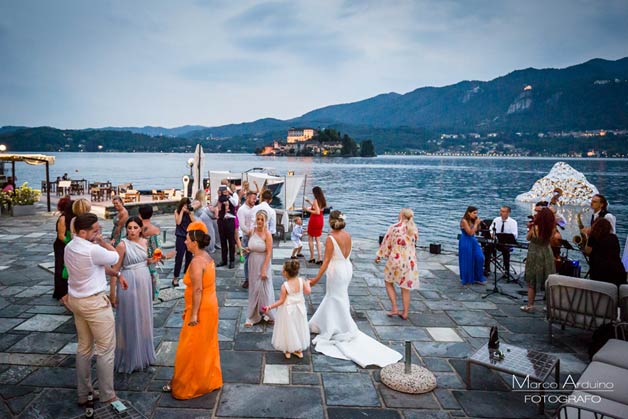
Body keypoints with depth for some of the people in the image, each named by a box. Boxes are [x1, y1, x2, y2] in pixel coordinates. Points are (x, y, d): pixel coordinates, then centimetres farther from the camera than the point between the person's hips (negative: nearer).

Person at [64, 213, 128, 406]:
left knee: (84, 347, 19)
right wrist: (101, 241, -1)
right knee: (106, 349, 3)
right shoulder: (92, 250, -27)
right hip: (94, 302, -9)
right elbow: (115, 257, -9)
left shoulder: (70, 247, 3)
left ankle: (83, 393, 30)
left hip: (76, 300, 9)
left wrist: (117, 274, 11)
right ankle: (107, 397, 12)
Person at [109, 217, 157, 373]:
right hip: (129, 284, -6)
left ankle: (143, 353, 33)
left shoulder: (145, 242, 4)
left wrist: (151, 260, -1)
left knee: (143, 318, 16)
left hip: (144, 283, 6)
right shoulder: (122, 245, -14)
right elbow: (115, 270, -12)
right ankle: (129, 358, 19)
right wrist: (112, 293, -13)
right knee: (129, 320, 4)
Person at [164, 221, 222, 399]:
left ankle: (185, 387, 18)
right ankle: (210, 380, 32)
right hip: (210, 307, 9)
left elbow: (197, 289, -26)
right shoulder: (207, 258, 6)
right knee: (207, 346, 19)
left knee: (191, 349, 4)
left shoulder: (197, 261, -21)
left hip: (200, 310, -9)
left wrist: (193, 314, -23)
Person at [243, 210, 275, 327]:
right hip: (253, 264, 6)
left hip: (263, 264, -6)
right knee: (253, 290, 13)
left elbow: (269, 253, -17)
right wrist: (248, 249, -3)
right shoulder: (253, 231, 2)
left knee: (264, 289, 5)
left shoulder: (267, 234, -16)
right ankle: (253, 317, 25)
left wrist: (264, 269, -19)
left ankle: (269, 315, 24)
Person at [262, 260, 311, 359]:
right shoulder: (301, 281, -14)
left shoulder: (285, 286, -25)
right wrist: (307, 284, 13)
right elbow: (308, 291, -6)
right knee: (298, 328, 19)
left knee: (288, 329, 13)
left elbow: (281, 301, -20)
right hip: (299, 308, 4)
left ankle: (287, 351, 26)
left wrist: (270, 307, -14)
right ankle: (299, 350, 31)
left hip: (288, 310, -4)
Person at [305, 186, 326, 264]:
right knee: (317, 239, 12)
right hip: (320, 220, 8)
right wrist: (309, 202, 26)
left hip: (314, 220, -7)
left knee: (310, 239, 7)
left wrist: (308, 210, -15)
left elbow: (317, 212, -25)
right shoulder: (322, 200, 7)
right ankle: (319, 258, 8)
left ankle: (312, 258, 9)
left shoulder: (316, 200, -18)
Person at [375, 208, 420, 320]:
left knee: (388, 282, 17)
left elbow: (386, 243, -5)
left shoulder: (394, 227, -12)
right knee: (406, 288, 12)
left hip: (395, 260, -4)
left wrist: (379, 256, 7)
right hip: (410, 261, 4)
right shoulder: (414, 229, 0)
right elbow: (414, 243, 12)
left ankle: (394, 308, 9)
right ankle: (405, 313, 17)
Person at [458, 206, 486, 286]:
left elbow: (476, 231, 12)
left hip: (473, 241, 8)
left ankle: (477, 278, 15)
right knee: (467, 261, 1)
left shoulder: (472, 221, 7)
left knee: (479, 258, 3)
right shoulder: (464, 221, -16)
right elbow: (470, 233, -20)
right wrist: (476, 223, -15)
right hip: (466, 243, -8)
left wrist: (478, 224, -1)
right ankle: (467, 280, 16)